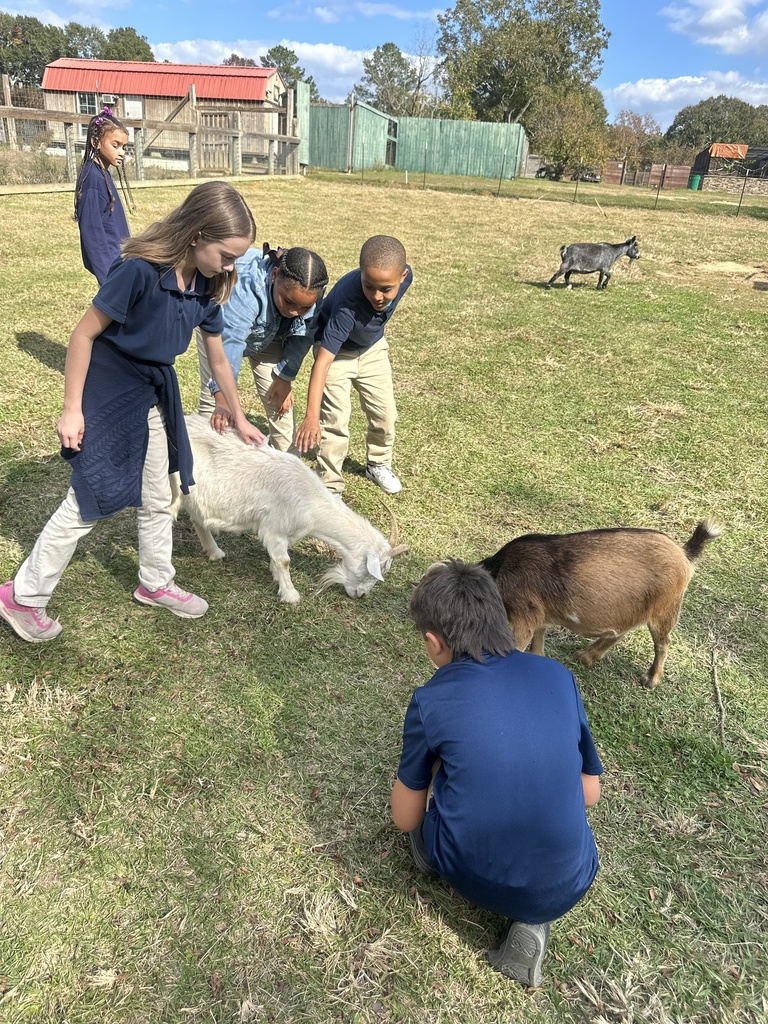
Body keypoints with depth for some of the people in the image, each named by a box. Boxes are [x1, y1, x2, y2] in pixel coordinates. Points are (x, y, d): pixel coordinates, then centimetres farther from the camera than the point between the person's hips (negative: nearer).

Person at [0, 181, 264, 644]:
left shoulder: (205, 287, -6)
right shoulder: (140, 270, -27)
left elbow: (218, 358, 7)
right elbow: (84, 334, -20)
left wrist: (240, 418, 16)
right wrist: (72, 410, -17)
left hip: (155, 393, 7)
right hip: (108, 393, -7)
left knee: (158, 498, 16)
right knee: (88, 504, 1)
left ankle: (155, 583, 37)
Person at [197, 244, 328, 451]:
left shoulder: (312, 295, -30)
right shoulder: (247, 285, -45)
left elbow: (302, 338, -15)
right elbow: (229, 341, -52)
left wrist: (284, 377, -11)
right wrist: (222, 398, -59)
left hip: (268, 335, 4)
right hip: (220, 325, -3)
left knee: (280, 402, -2)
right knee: (211, 397, -8)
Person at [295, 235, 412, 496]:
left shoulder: (405, 276, -27)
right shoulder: (348, 302, -42)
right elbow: (324, 359, -44)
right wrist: (311, 416, -51)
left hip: (372, 347, 5)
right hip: (337, 350, -5)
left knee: (384, 412, 10)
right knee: (335, 420, -10)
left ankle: (379, 464, 34)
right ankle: (330, 487, 3)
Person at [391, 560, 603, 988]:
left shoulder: (431, 701, -10)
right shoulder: (559, 677, -4)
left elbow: (405, 819, 3)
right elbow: (590, 794, 8)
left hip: (471, 876, 0)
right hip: (565, 887, 1)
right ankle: (531, 919, 12)